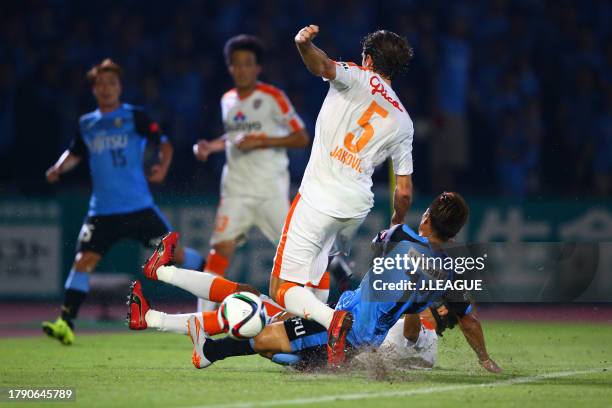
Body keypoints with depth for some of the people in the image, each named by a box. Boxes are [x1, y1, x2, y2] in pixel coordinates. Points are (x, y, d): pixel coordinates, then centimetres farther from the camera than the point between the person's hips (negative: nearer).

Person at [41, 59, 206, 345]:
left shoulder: (135, 117, -1)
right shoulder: (86, 125, 11)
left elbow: (163, 142, -1)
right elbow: (75, 153, 27)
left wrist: (163, 166, -20)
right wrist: (59, 168, 8)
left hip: (139, 206, -3)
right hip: (102, 211, 3)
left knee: (172, 252, -1)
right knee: (83, 260, -10)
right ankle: (66, 323, -11)